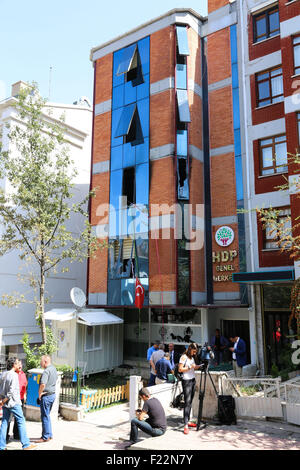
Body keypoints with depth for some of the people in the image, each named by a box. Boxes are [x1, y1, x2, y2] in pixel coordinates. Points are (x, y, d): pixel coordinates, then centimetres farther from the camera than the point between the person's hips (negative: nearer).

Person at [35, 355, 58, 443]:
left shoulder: (46, 371, -20)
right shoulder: (54, 369, 10)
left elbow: (43, 384, -32)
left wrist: (39, 394, -16)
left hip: (46, 396, -9)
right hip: (53, 394, 9)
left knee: (45, 416, 1)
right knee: (47, 415, 19)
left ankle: (45, 437, 9)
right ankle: (49, 435, 26)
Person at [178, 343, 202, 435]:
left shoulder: (192, 357, 13)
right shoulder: (183, 357, -10)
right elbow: (180, 369, -14)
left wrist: (199, 366, 5)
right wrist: (190, 367, -18)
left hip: (193, 380, 8)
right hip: (186, 381, -8)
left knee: (190, 401, 9)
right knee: (187, 402, -11)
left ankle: (188, 421, 17)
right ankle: (186, 425, -13)